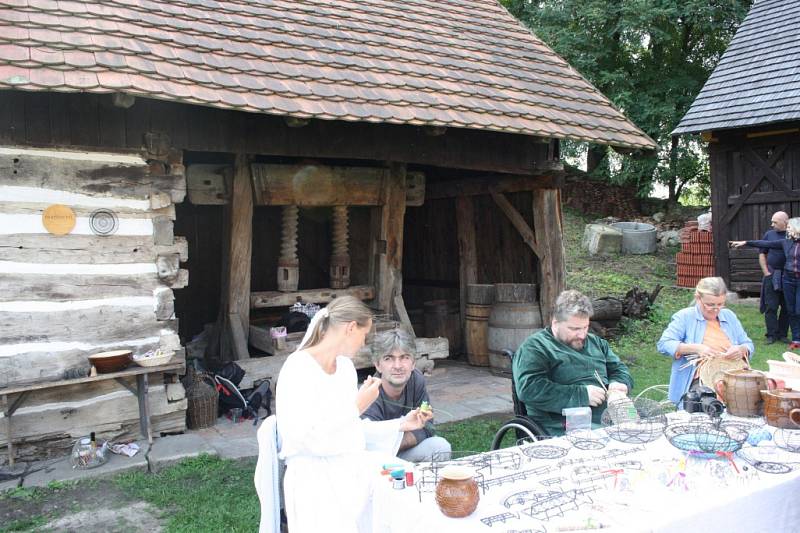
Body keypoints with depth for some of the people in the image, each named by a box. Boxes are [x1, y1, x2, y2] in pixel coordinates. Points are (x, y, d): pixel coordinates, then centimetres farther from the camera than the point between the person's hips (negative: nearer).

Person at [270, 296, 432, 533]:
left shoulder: (345, 365, 10)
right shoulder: (298, 368, -14)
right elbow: (311, 439, -21)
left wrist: (401, 425, 12)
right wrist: (358, 406, -17)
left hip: (353, 466, 7)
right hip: (316, 475, -7)